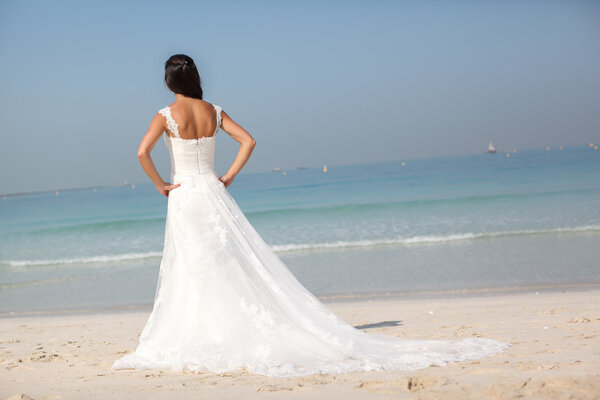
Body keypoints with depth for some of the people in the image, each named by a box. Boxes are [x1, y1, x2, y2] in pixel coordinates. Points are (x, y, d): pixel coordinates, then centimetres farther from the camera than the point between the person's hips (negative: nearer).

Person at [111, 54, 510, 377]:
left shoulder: (166, 115, -6)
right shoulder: (214, 111, 6)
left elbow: (142, 152, -19)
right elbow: (248, 141, 1)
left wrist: (161, 184, -7)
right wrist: (228, 177, 4)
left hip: (184, 199, -4)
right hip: (214, 196, 4)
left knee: (195, 272, 0)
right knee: (244, 265, 5)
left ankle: (204, 338, -2)